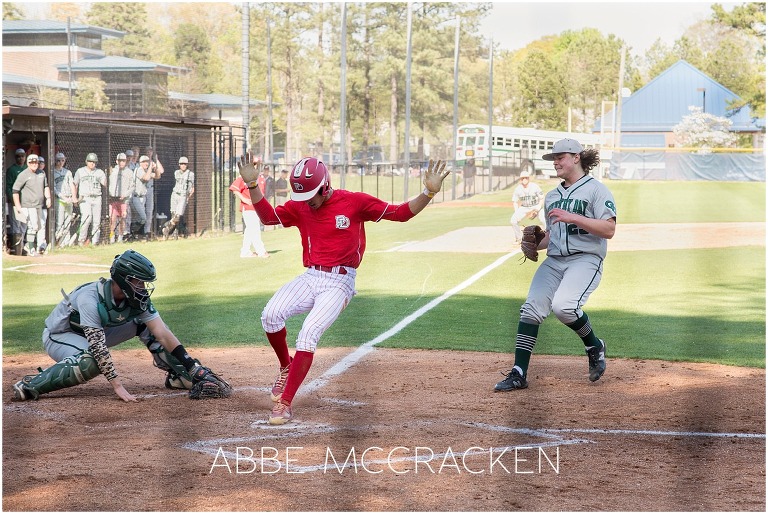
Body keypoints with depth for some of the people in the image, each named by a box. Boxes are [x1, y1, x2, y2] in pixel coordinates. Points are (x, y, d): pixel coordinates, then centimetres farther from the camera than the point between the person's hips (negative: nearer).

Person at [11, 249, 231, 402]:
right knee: (92, 362, -39)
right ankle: (31, 385, -28)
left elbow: (162, 333, -18)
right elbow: (98, 347, -40)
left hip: (95, 334, 7)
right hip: (58, 336, -7)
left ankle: (177, 375, 1)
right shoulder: (90, 298, -35)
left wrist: (193, 367, -26)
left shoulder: (137, 298, -15)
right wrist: (118, 387, -44)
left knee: (145, 322, -6)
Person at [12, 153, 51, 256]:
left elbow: (46, 186, 21)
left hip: (41, 205, 7)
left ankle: (41, 247, 15)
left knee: (42, 225, 8)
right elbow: (15, 190, -9)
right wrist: (17, 206, -13)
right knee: (33, 226, -11)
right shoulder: (23, 175, -8)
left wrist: (48, 198, 6)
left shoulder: (42, 173, 11)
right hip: (29, 206, -7)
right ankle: (30, 249, -6)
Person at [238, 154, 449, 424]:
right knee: (271, 314, -22)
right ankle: (286, 367, 7)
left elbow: (401, 213, -5)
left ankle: (285, 403, -17)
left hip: (339, 282, -4)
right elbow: (268, 216, 17)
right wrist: (252, 185, 4)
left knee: (309, 332, -24)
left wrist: (429, 192, -19)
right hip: (309, 278, 4)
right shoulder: (299, 207, 7)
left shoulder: (355, 202, -5)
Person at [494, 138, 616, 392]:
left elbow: (609, 229, -12)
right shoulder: (552, 196, 22)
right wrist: (534, 244, 9)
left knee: (563, 305, -29)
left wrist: (573, 217, -19)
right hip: (554, 260, 7)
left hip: (585, 259, -7)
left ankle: (594, 347, 1)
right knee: (531, 308, -11)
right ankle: (518, 374, -11)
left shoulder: (595, 189, -1)